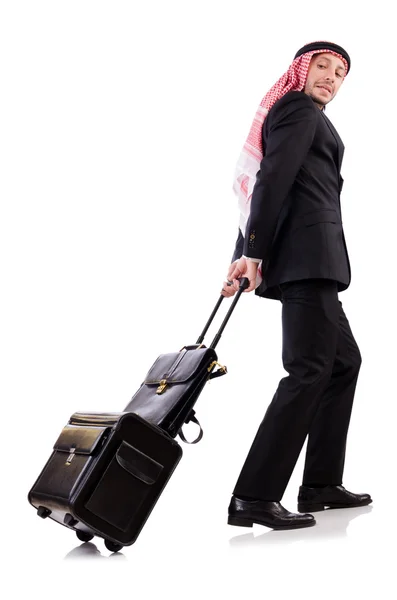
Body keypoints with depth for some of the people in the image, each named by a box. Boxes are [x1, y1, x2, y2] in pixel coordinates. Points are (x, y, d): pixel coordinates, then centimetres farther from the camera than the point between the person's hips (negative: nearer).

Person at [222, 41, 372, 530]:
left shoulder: (288, 114, 29)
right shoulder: (300, 110, 0)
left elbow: (258, 185, 21)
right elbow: (273, 179, -15)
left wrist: (244, 257, 13)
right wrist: (254, 252, -21)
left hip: (295, 255, 11)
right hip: (308, 252, -11)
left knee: (344, 360, 15)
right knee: (309, 370, -14)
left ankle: (321, 485, 17)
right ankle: (253, 498, -16)